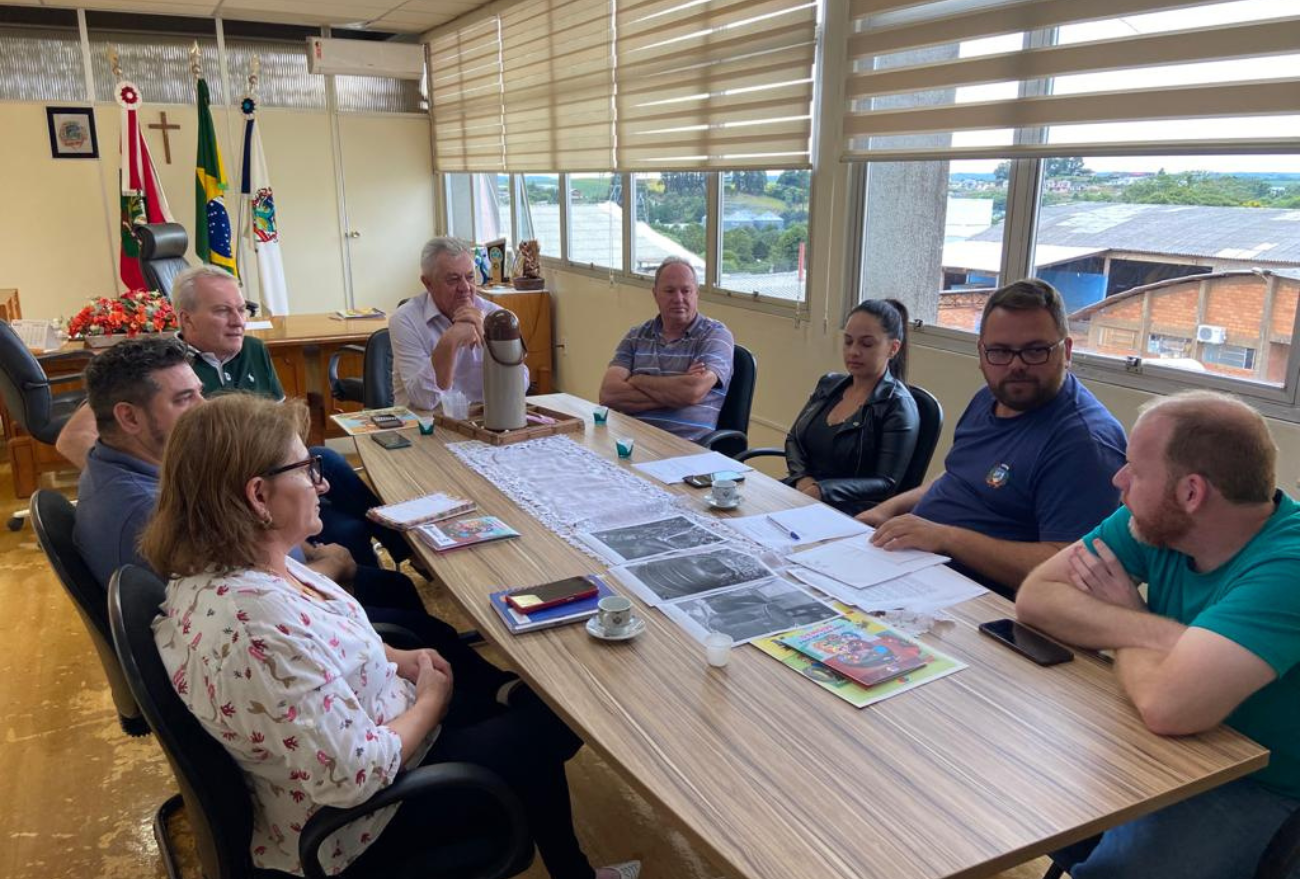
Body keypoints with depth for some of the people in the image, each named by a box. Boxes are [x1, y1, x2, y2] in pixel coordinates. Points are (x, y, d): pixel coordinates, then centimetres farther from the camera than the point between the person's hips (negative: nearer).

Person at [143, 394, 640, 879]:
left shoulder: (215, 566, -8)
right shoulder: (258, 627, -38)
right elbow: (354, 777, -33)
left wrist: (398, 659, -1)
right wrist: (430, 701, -16)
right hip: (358, 822, -8)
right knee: (548, 725, 5)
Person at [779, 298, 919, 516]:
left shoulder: (898, 407, -6)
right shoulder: (828, 384, 13)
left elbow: (886, 484, -11)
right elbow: (793, 439, 15)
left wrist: (821, 491, -24)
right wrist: (802, 478, -8)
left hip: (849, 513, -6)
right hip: (799, 490, 6)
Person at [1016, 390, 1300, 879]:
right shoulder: (1156, 522, -7)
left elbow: (1167, 704, -38)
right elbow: (1035, 597, -10)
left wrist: (1123, 623, -16)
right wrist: (1155, 633, -25)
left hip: (1256, 785, -6)